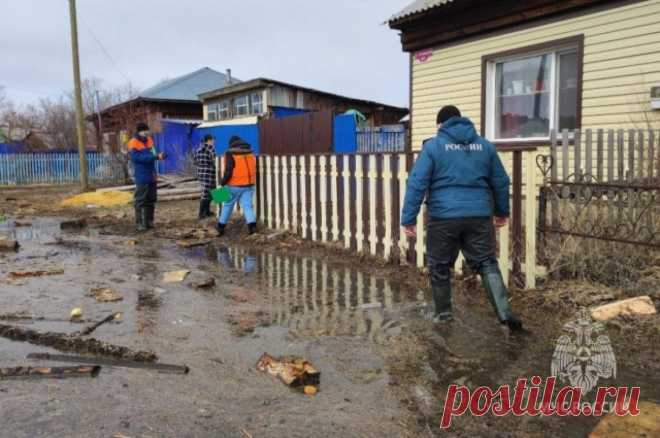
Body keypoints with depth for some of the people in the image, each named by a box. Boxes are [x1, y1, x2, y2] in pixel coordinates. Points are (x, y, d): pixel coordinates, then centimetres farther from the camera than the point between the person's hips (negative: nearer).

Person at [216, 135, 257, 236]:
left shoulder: (230, 154, -9)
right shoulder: (250, 152, 7)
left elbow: (228, 170, -15)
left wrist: (223, 182, -5)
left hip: (235, 185, -4)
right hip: (249, 184, 4)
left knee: (228, 205, 10)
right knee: (247, 205, 4)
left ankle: (221, 226, 22)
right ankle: (252, 225, -12)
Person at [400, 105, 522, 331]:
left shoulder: (433, 145, 0)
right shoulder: (485, 145, 12)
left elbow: (417, 183, -7)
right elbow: (501, 181, 18)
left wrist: (408, 218, -5)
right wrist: (502, 211, 30)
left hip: (444, 216, -3)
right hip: (479, 216, 3)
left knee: (440, 267, 14)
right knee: (487, 264, 9)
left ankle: (442, 312, 25)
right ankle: (505, 313, -2)